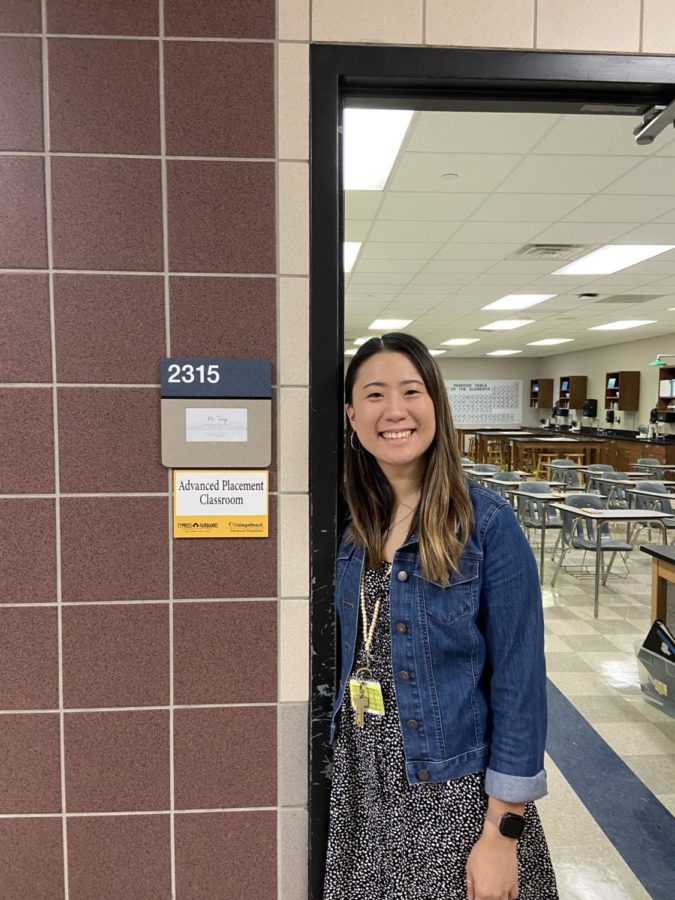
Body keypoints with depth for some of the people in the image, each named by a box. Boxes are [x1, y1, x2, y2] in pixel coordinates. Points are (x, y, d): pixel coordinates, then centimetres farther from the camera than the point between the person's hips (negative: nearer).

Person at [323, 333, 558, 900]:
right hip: (361, 785, 5)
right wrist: (343, 747, 10)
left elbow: (519, 683, -15)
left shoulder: (487, 523, -18)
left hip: (455, 789, -4)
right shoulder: (350, 524, -4)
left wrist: (502, 834, -14)